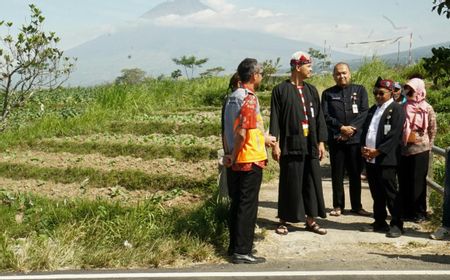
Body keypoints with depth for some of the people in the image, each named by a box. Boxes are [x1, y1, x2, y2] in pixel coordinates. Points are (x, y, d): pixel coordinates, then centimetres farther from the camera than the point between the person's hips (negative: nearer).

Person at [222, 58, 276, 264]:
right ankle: (242, 252, 2)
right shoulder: (249, 99, -15)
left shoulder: (233, 97, 12)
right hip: (249, 161, -8)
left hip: (235, 162, 8)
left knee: (237, 204, 15)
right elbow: (241, 133, -23)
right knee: (247, 206, -2)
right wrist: (233, 157, -10)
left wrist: (264, 139, 27)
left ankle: (235, 246, 22)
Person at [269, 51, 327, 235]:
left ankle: (310, 220, 16)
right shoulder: (280, 90, -3)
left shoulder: (311, 90, 11)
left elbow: (319, 117, 12)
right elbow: (275, 118, -5)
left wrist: (321, 141, 6)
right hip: (290, 144, -5)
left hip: (310, 145, 5)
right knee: (289, 183, 1)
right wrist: (275, 144, -11)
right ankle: (284, 220, 12)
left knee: (312, 182, 6)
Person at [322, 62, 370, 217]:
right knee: (337, 174, 4)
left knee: (355, 173, 5)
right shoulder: (328, 93, 8)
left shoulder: (359, 90, 8)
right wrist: (341, 127, -12)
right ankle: (338, 205, 12)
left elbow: (364, 112, -1)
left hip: (355, 138, 0)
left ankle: (357, 205, 13)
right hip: (336, 139, 0)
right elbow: (325, 116, 0)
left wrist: (352, 128, -13)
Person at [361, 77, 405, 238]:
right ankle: (379, 222, 19)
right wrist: (363, 147, 0)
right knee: (376, 194, 11)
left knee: (390, 193, -4)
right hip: (370, 159, 7)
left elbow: (394, 135, -13)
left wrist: (377, 151, -16)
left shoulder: (396, 109, -5)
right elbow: (365, 130, 19)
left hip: (386, 159, -7)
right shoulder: (373, 109, 20)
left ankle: (397, 224, 3)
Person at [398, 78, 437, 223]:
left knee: (418, 182, 2)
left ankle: (419, 212, 11)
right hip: (404, 150, 4)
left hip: (419, 150, -4)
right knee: (404, 181, 7)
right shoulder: (403, 108, 6)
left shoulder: (427, 109, -4)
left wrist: (428, 146, 2)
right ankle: (406, 211, 18)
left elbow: (433, 130, 2)